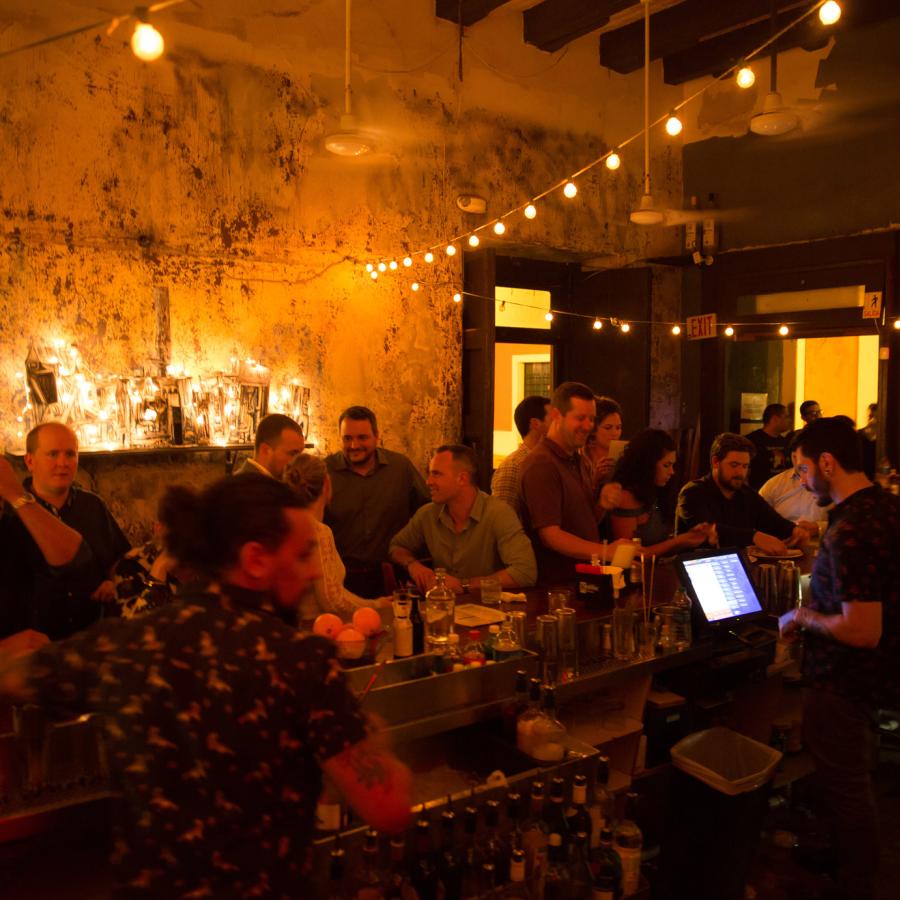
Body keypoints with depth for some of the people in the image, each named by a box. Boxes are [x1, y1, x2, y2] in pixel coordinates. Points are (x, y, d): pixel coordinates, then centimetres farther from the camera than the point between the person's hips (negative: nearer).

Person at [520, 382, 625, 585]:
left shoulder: (580, 461, 17)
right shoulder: (541, 464, -13)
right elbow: (550, 535, -18)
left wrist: (602, 505, 3)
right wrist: (605, 551, -27)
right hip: (556, 584, -9)